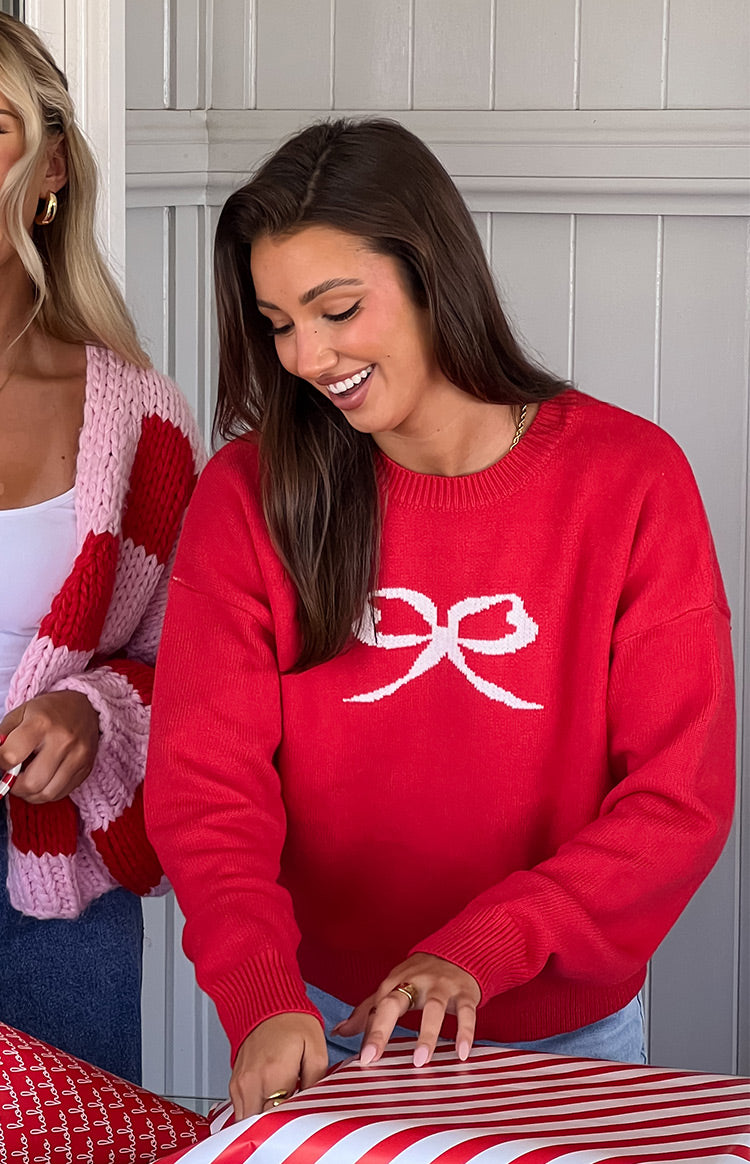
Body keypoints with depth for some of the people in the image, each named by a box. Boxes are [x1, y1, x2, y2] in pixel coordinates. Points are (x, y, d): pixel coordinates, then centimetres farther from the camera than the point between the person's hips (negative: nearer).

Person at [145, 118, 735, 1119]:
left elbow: (681, 798, -12)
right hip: (322, 1029, 1)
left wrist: (473, 953, -23)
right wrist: (263, 998, -29)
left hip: (565, 1032, 0)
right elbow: (205, 782, -13)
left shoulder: (630, 480, -11)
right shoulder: (249, 496, -7)